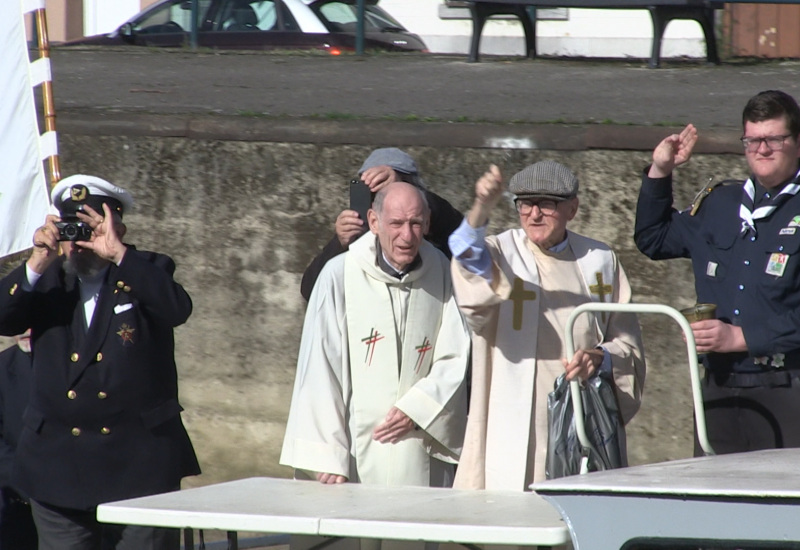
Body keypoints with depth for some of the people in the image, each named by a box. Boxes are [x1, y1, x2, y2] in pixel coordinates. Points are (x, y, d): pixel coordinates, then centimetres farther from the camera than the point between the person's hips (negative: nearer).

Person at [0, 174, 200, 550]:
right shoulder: (47, 280, 10)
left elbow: (178, 309, -18)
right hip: (59, 465, 2)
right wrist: (37, 264, -18)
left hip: (140, 463, -2)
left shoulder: (146, 273, 3)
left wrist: (118, 253, -23)